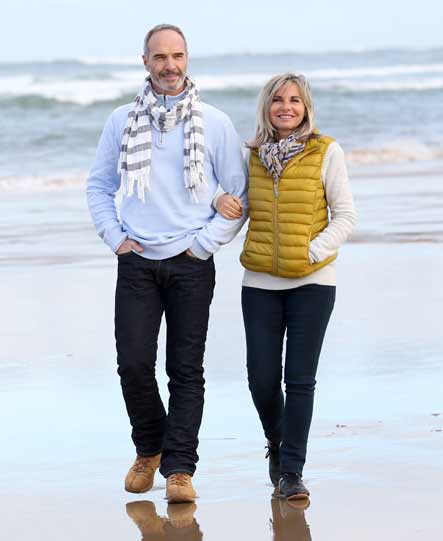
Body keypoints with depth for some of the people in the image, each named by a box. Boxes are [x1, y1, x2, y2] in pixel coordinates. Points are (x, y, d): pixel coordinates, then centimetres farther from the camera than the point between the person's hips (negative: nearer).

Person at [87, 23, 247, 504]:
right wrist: (115, 237, 4)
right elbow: (99, 185, 16)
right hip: (137, 262, 1)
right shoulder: (122, 121, 8)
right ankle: (149, 449, 19)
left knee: (186, 370, -1)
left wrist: (204, 243, -3)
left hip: (191, 264, -1)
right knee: (133, 364, -4)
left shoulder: (215, 124, 3)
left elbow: (238, 195, 6)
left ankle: (179, 468, 2)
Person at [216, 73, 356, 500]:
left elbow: (344, 216, -1)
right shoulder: (253, 155, 6)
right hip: (260, 283, 3)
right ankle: (277, 442, 30)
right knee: (262, 378, 1)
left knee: (300, 379, -3)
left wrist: (313, 252, -14)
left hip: (312, 281, -3)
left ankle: (292, 471, 6)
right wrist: (222, 201, -3)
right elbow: (239, 204, 20)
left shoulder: (326, 153, -3)